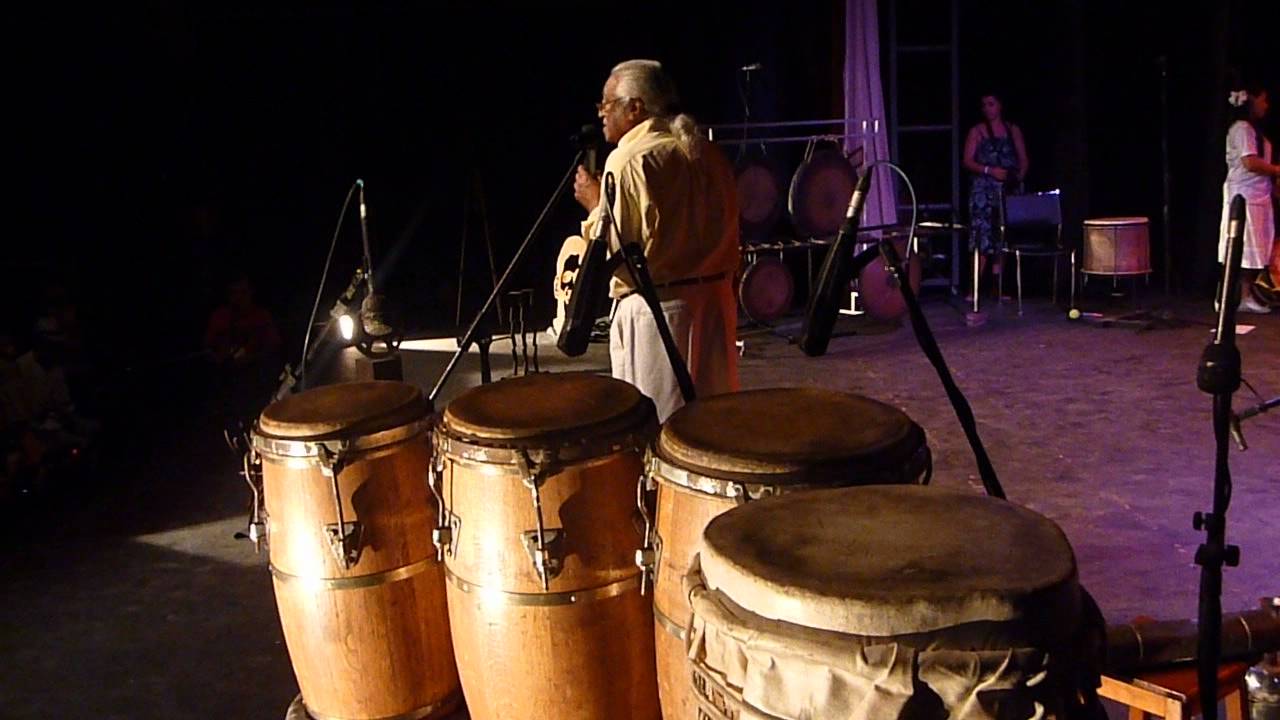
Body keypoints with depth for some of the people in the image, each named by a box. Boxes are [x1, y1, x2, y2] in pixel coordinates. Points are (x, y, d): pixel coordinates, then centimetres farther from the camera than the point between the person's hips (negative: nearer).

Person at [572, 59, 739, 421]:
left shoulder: (630, 159, -12)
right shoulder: (707, 153, 10)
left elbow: (617, 253, -15)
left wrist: (595, 203, -2)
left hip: (656, 310, -8)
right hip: (715, 302, 8)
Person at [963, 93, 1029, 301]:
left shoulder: (1013, 130, 15)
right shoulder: (977, 131, 7)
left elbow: (1024, 160, 14)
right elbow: (968, 161, -1)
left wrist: (1019, 175, -5)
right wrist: (990, 170, -15)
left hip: (1009, 190, 3)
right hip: (984, 190, -3)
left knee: (1003, 238, 3)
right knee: (982, 238, -11)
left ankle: (998, 287, 7)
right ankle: (976, 287, -12)